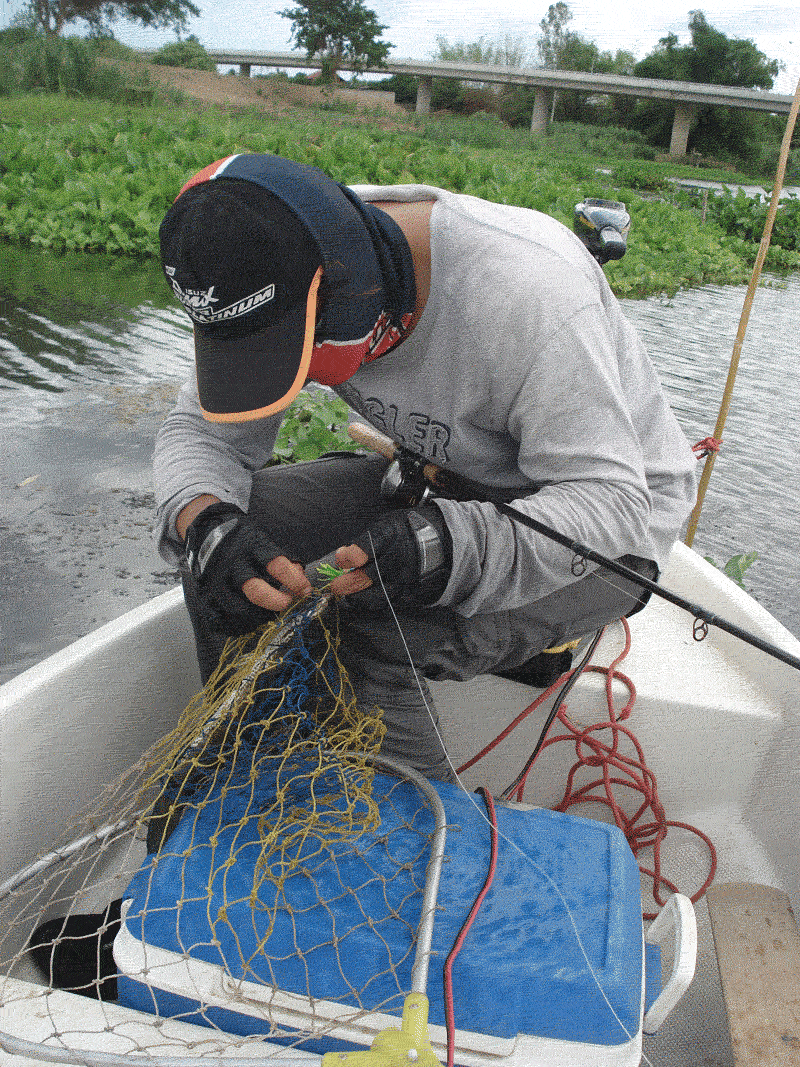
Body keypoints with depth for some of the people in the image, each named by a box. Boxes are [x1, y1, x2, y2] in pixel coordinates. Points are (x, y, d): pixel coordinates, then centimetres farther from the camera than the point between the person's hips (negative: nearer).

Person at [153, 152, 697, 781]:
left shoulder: (526, 286, -33)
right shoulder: (283, 281, -14)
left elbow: (611, 501, -30)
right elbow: (199, 430, -8)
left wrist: (449, 547, -46)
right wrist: (204, 522, -30)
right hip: (446, 483, 6)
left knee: (376, 638, -31)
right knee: (228, 537, -12)